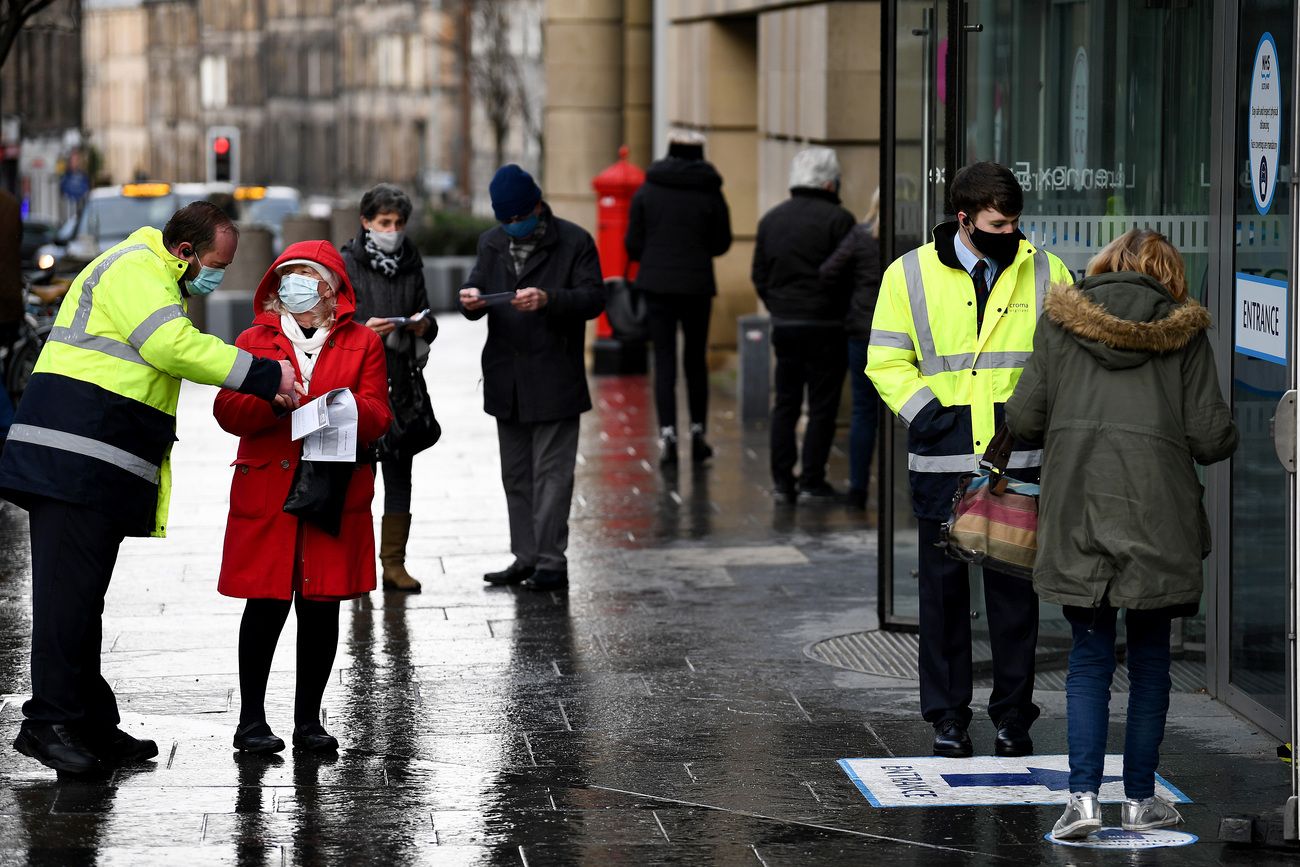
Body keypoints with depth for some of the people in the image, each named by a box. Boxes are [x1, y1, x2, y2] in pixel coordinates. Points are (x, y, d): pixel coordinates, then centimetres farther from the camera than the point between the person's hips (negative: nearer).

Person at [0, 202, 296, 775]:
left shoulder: (153, 276, 25)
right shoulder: (135, 268, -9)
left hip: (99, 469, 11)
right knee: (70, 592, -10)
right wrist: (265, 377, -19)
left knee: (83, 595, 12)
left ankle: (92, 725, 16)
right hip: (74, 460, -11)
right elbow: (174, 347, -22)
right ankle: (50, 723, -9)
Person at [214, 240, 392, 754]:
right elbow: (228, 411, -1)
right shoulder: (254, 341, 12)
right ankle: (251, 720, 4)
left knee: (322, 606, 4)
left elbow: (377, 418, 2)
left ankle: (309, 720, 14)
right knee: (266, 605, -4)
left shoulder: (362, 343, 12)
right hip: (267, 492, -1)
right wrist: (272, 399, -20)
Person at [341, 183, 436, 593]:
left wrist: (423, 326, -5)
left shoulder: (411, 266, 12)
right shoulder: (345, 265, 0)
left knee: (399, 473, 4)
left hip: (402, 385, 4)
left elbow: (429, 324, 19)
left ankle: (394, 562, 8)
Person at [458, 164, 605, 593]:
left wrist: (548, 300, -28)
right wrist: (472, 300, -13)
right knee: (516, 474, 11)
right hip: (506, 378, 6)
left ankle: (551, 561, -5)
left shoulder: (574, 242, -5)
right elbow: (477, 288, 12)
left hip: (554, 378, -6)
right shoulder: (492, 243, 13)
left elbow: (594, 297, -12)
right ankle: (526, 557, 19)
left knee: (551, 472, -7)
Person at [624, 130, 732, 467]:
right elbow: (722, 243, 5)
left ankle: (667, 434, -12)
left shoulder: (646, 192, 1)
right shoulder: (711, 193, -1)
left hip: (657, 284, 0)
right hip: (697, 285, 0)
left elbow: (633, 243, 1)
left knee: (664, 361, 0)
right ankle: (698, 433, 18)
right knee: (696, 360, 13)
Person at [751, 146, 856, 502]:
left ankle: (782, 481, 9)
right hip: (825, 326, -6)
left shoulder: (771, 219, 10)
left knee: (785, 403, 11)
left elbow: (759, 275, 13)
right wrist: (843, 315, -1)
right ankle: (812, 481, 0)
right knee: (822, 405, 1)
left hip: (783, 324, 6)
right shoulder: (837, 219, -10)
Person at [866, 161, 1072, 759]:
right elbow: (887, 360, 6)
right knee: (943, 585, 4)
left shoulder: (1045, 273, 7)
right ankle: (947, 714, 15)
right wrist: (922, 410, -7)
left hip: (1019, 461, 1)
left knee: (1015, 585, 3)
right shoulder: (911, 275, 3)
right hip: (942, 460, -1)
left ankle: (1013, 715, 13)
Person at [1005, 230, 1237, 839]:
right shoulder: (1183, 331, 3)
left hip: (1078, 509, 1)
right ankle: (1140, 799, 15)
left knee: (1089, 657, 7)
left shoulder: (1061, 320, 7)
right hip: (1157, 513, -1)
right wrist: (1221, 438, 22)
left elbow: (1023, 418, 4)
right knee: (1149, 660, 11)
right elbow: (1211, 437, 0)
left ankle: (1083, 795, -5)